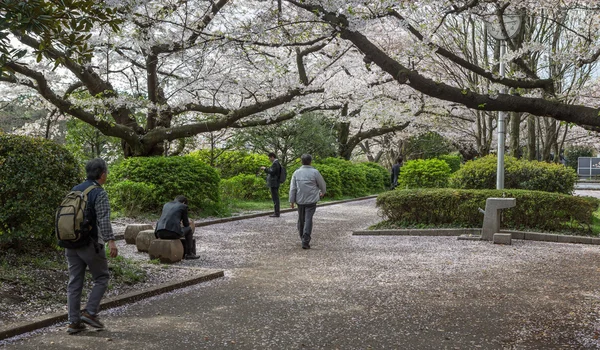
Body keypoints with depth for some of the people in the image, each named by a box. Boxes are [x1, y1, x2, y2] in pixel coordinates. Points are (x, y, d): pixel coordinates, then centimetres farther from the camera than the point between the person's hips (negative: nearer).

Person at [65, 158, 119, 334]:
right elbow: (104, 219, -23)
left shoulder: (75, 190, 11)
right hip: (90, 243, -7)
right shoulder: (99, 193, -11)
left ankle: (74, 322, 9)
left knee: (75, 282, 8)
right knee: (101, 278, 9)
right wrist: (111, 241, -28)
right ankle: (90, 312, 0)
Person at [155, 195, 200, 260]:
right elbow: (186, 224, 18)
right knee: (189, 229, 26)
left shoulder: (166, 205, 27)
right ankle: (189, 254, 26)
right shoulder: (183, 206, 13)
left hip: (160, 232, 5)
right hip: (173, 232, -5)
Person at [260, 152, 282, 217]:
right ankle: (276, 212, 14)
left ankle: (276, 213, -9)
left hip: (273, 184, -10)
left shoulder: (275, 163, -13)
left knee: (275, 198, -9)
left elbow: (272, 172, -21)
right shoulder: (276, 163, 18)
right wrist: (266, 169, 17)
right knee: (276, 198, 11)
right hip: (275, 183, 10)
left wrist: (265, 168, -10)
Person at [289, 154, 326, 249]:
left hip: (300, 200, 3)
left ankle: (302, 237, 32)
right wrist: (322, 192, 26)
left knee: (301, 219, 17)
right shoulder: (314, 172, -7)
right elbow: (322, 184, 5)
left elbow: (292, 188, -1)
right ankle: (305, 242, -12)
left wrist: (291, 200, 4)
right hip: (311, 200, -3)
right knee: (308, 220, -6)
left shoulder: (296, 173, 1)